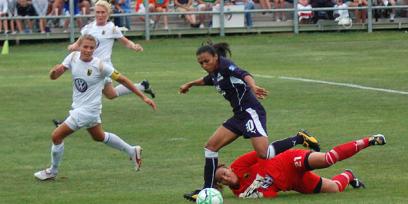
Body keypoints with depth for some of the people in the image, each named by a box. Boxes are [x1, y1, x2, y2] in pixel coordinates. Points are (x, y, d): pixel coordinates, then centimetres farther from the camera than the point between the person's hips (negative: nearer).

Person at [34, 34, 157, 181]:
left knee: (56, 136, -6)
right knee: (99, 137, 26)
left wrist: (143, 97, -10)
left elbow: (122, 80, -12)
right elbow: (53, 76, -7)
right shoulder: (73, 57, -6)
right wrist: (55, 71, -33)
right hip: (78, 107, 7)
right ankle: (132, 151, 41)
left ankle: (52, 171, 15)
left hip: (88, 109, -7)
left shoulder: (100, 66, -20)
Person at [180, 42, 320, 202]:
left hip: (251, 111, -10)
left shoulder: (224, 66, -12)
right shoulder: (214, 73, 14)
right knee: (211, 146, 7)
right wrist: (190, 84, 57)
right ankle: (208, 189, 11)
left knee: (264, 154, -24)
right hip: (239, 116, 10)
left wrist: (253, 87, -52)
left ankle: (299, 139, -6)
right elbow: (207, 80, 41)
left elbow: (244, 74, -31)